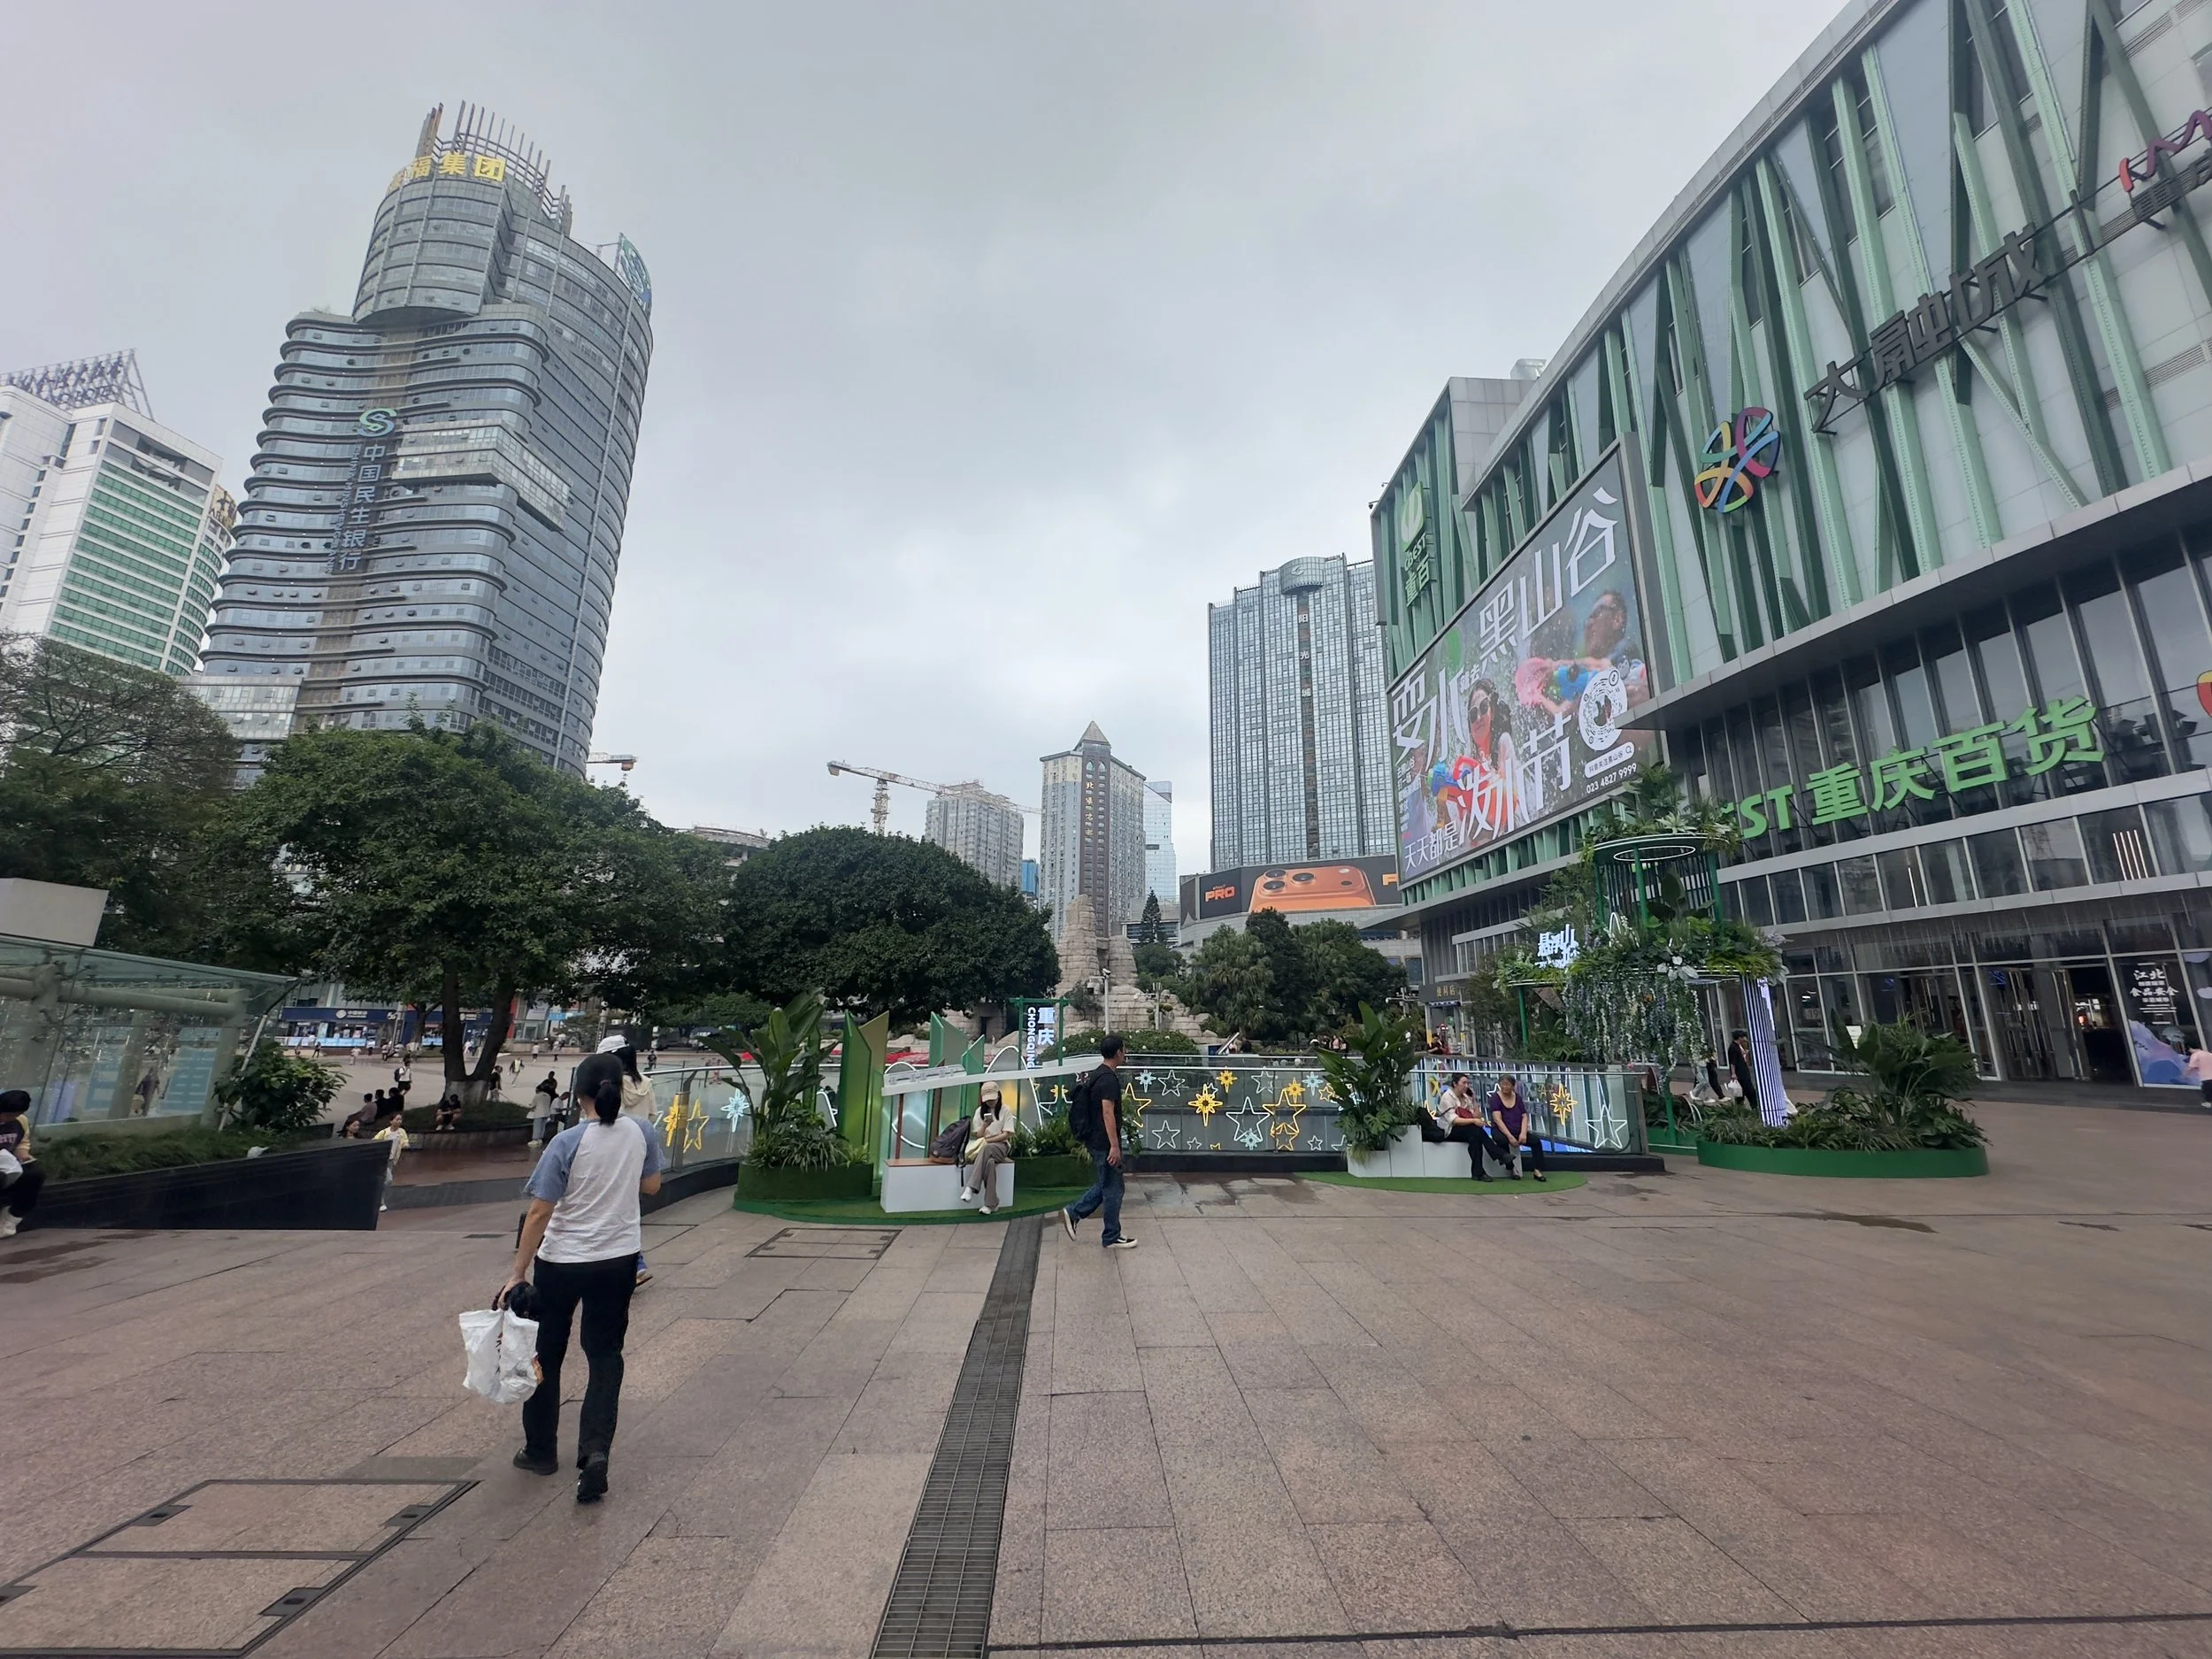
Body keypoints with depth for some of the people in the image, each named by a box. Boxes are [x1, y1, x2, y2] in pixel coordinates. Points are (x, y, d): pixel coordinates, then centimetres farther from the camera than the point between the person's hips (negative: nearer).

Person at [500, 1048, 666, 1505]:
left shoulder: (567, 1143, -18)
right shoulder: (642, 1133, -8)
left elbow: (539, 1213, -15)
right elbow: (651, 1186, 6)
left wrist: (517, 1273, -7)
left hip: (560, 1263, -2)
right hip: (619, 1260, 2)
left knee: (546, 1355, 19)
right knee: (605, 1355, 12)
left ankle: (541, 1451, 34)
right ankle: (596, 1450, -1)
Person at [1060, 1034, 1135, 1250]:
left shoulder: (1097, 1075, 12)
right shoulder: (1109, 1079, -20)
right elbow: (1108, 1113, -25)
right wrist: (1115, 1146, -25)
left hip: (1095, 1141, 10)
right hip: (1105, 1143, -10)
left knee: (1106, 1185, 20)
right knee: (1113, 1189, 1)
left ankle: (1073, 1213, 19)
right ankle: (1112, 1238, 12)